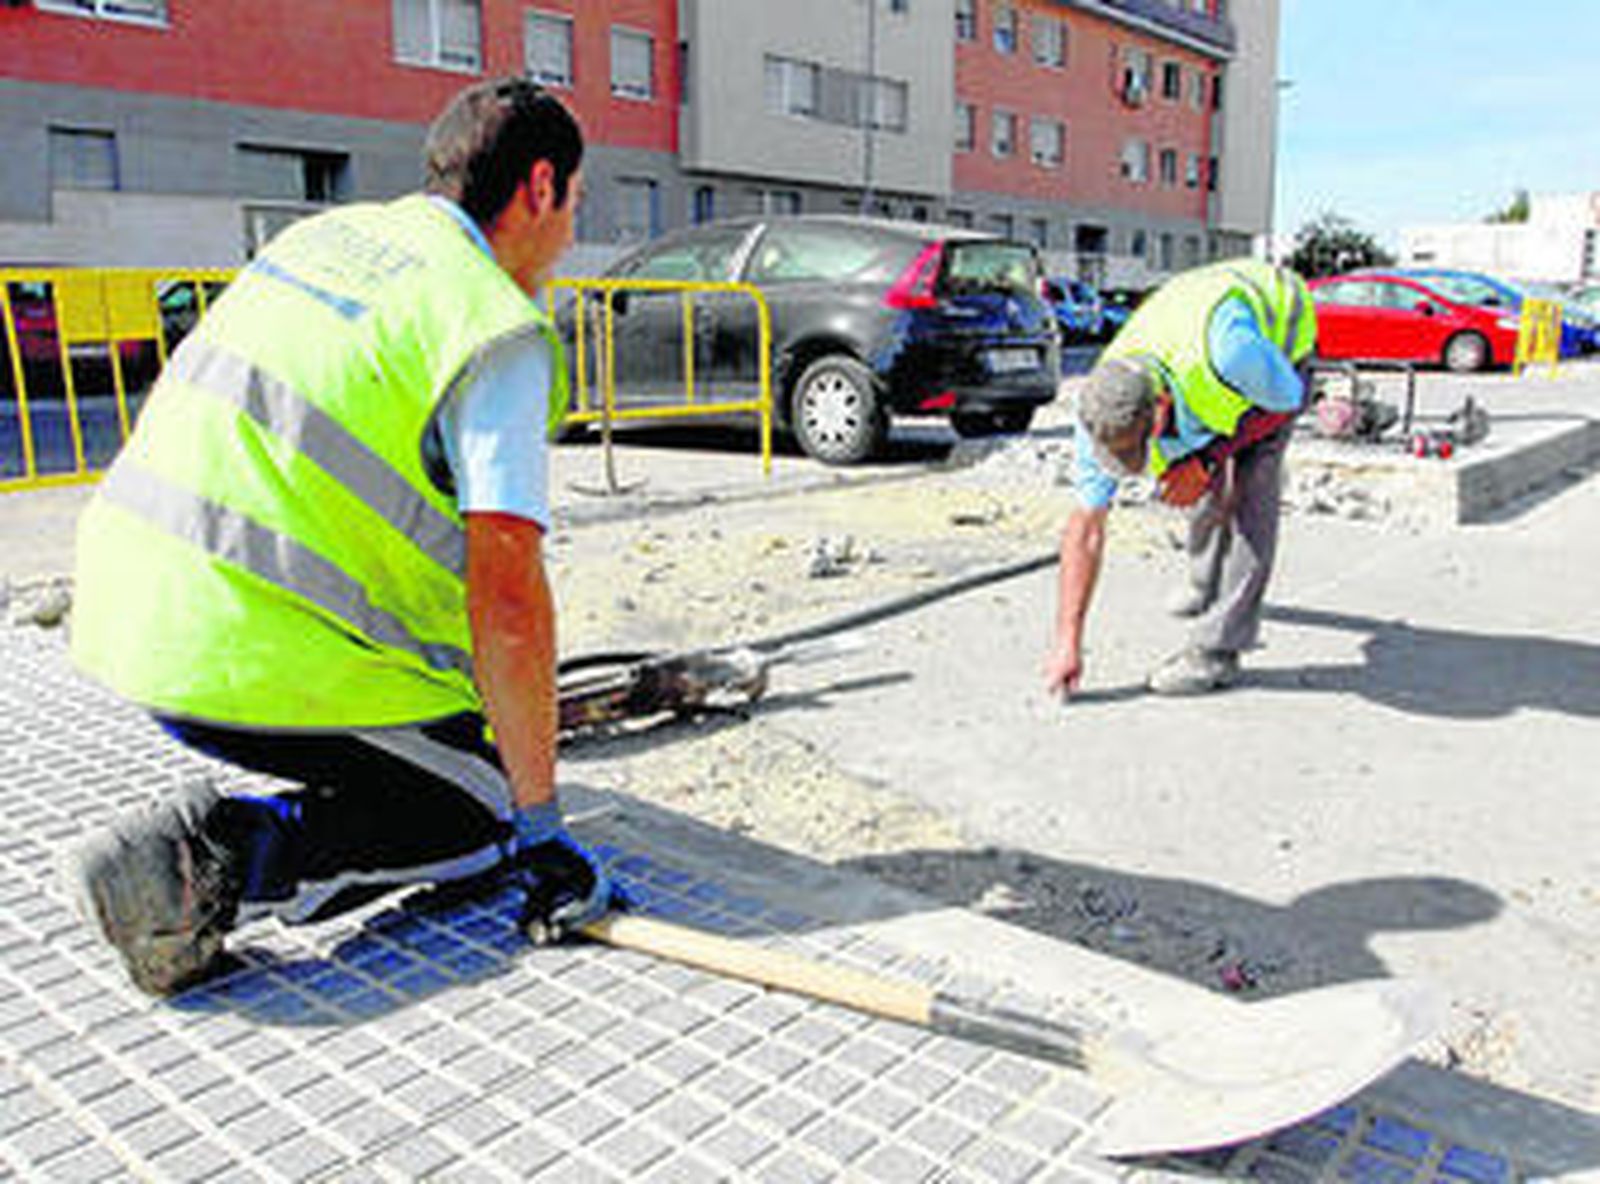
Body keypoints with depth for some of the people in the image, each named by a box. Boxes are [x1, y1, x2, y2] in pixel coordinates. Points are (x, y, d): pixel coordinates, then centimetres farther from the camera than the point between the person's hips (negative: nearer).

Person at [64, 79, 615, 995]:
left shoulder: (327, 233, 15)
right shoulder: (498, 332, -11)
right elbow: (508, 600, -19)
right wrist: (541, 822, -10)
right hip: (257, 661, -9)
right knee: (490, 819, 7)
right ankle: (231, 857, -11)